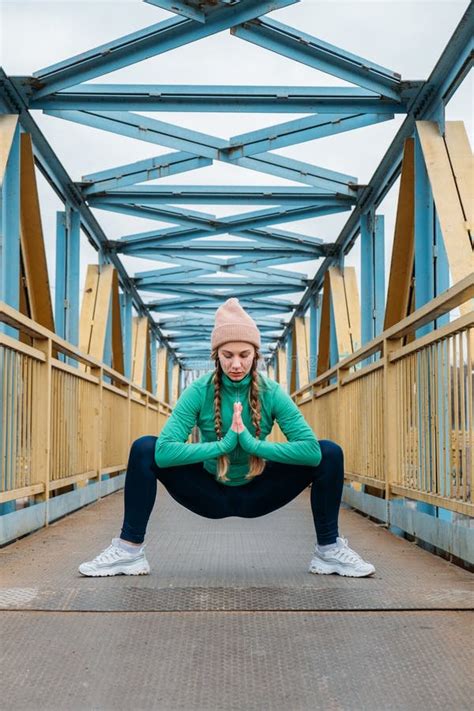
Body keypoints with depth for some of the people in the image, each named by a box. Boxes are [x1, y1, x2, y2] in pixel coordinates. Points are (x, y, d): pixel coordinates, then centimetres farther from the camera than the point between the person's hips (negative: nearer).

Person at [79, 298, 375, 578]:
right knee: (145, 449, -22)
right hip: (210, 493, 0)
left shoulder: (272, 392, -15)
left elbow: (312, 449, -26)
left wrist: (254, 443, -34)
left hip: (257, 493, 1)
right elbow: (164, 450, -30)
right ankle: (130, 551, -14)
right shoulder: (199, 391, -17)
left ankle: (329, 550, -4)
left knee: (329, 452, -19)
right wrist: (223, 444, -36)